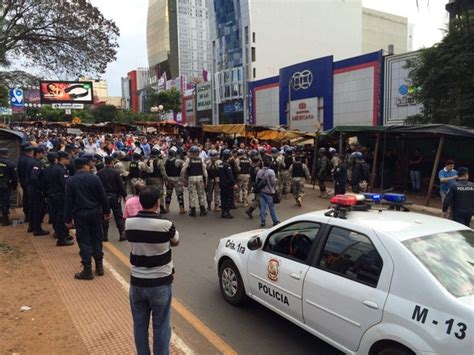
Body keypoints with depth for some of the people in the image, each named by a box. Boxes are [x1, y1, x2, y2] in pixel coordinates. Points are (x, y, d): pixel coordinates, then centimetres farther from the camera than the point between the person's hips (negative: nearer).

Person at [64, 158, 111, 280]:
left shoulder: (71, 181, -4)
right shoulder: (94, 178, -4)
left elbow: (68, 201, -4)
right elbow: (103, 196, -2)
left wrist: (68, 219, 1)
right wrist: (107, 211, 8)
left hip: (80, 215, -1)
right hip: (95, 213, 1)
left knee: (84, 241, 3)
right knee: (97, 238, 12)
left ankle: (87, 270, 6)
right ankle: (99, 266, 19)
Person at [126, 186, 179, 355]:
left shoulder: (129, 222, -7)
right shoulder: (165, 224, -19)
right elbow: (175, 242, 2)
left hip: (137, 282, 4)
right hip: (160, 284, -4)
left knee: (139, 325, 18)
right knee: (161, 326, 10)